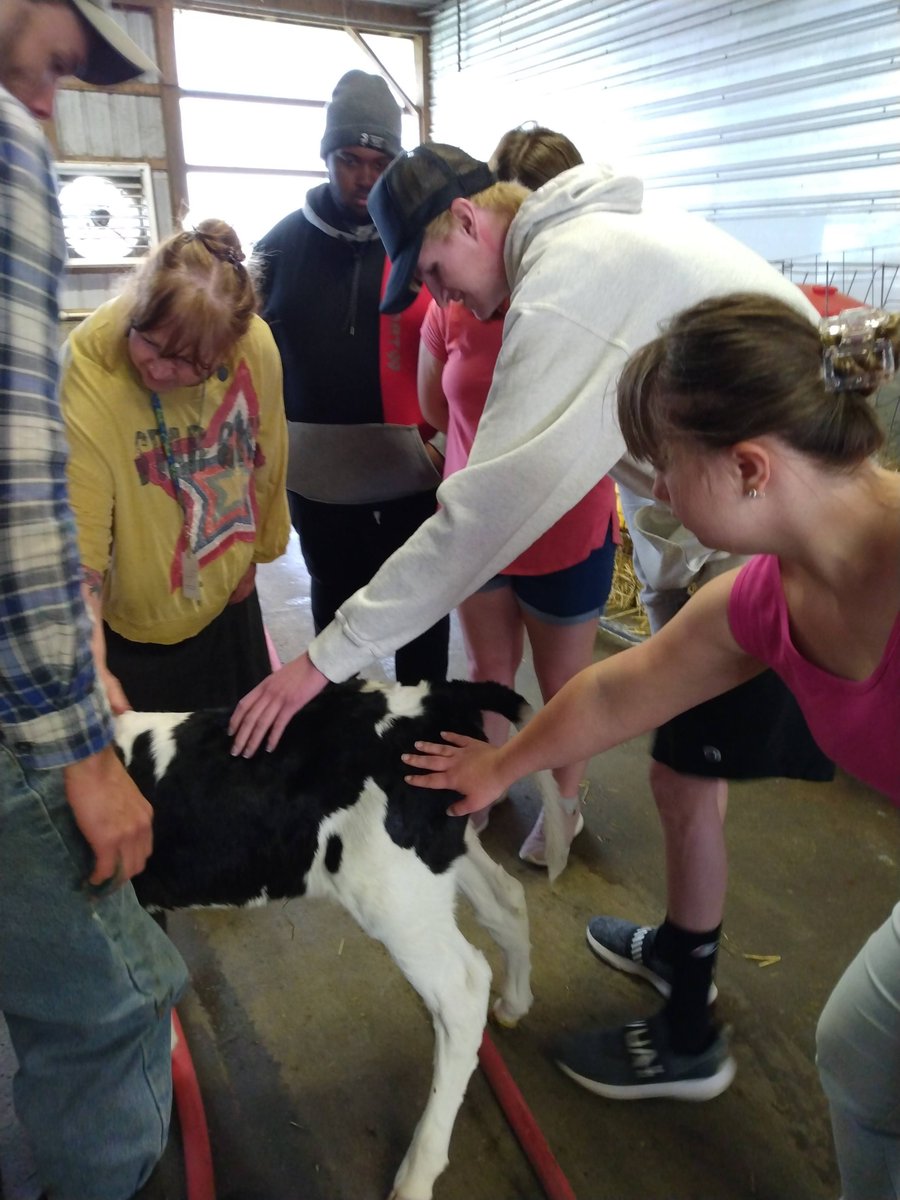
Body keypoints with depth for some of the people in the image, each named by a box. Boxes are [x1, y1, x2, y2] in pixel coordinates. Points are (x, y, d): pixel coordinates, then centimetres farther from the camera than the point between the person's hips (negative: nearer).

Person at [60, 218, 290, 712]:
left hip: (227, 600, 4)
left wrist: (253, 554, 10)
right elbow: (78, 532, -30)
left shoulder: (256, 345, -18)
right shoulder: (89, 366, -28)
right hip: (131, 620, -4)